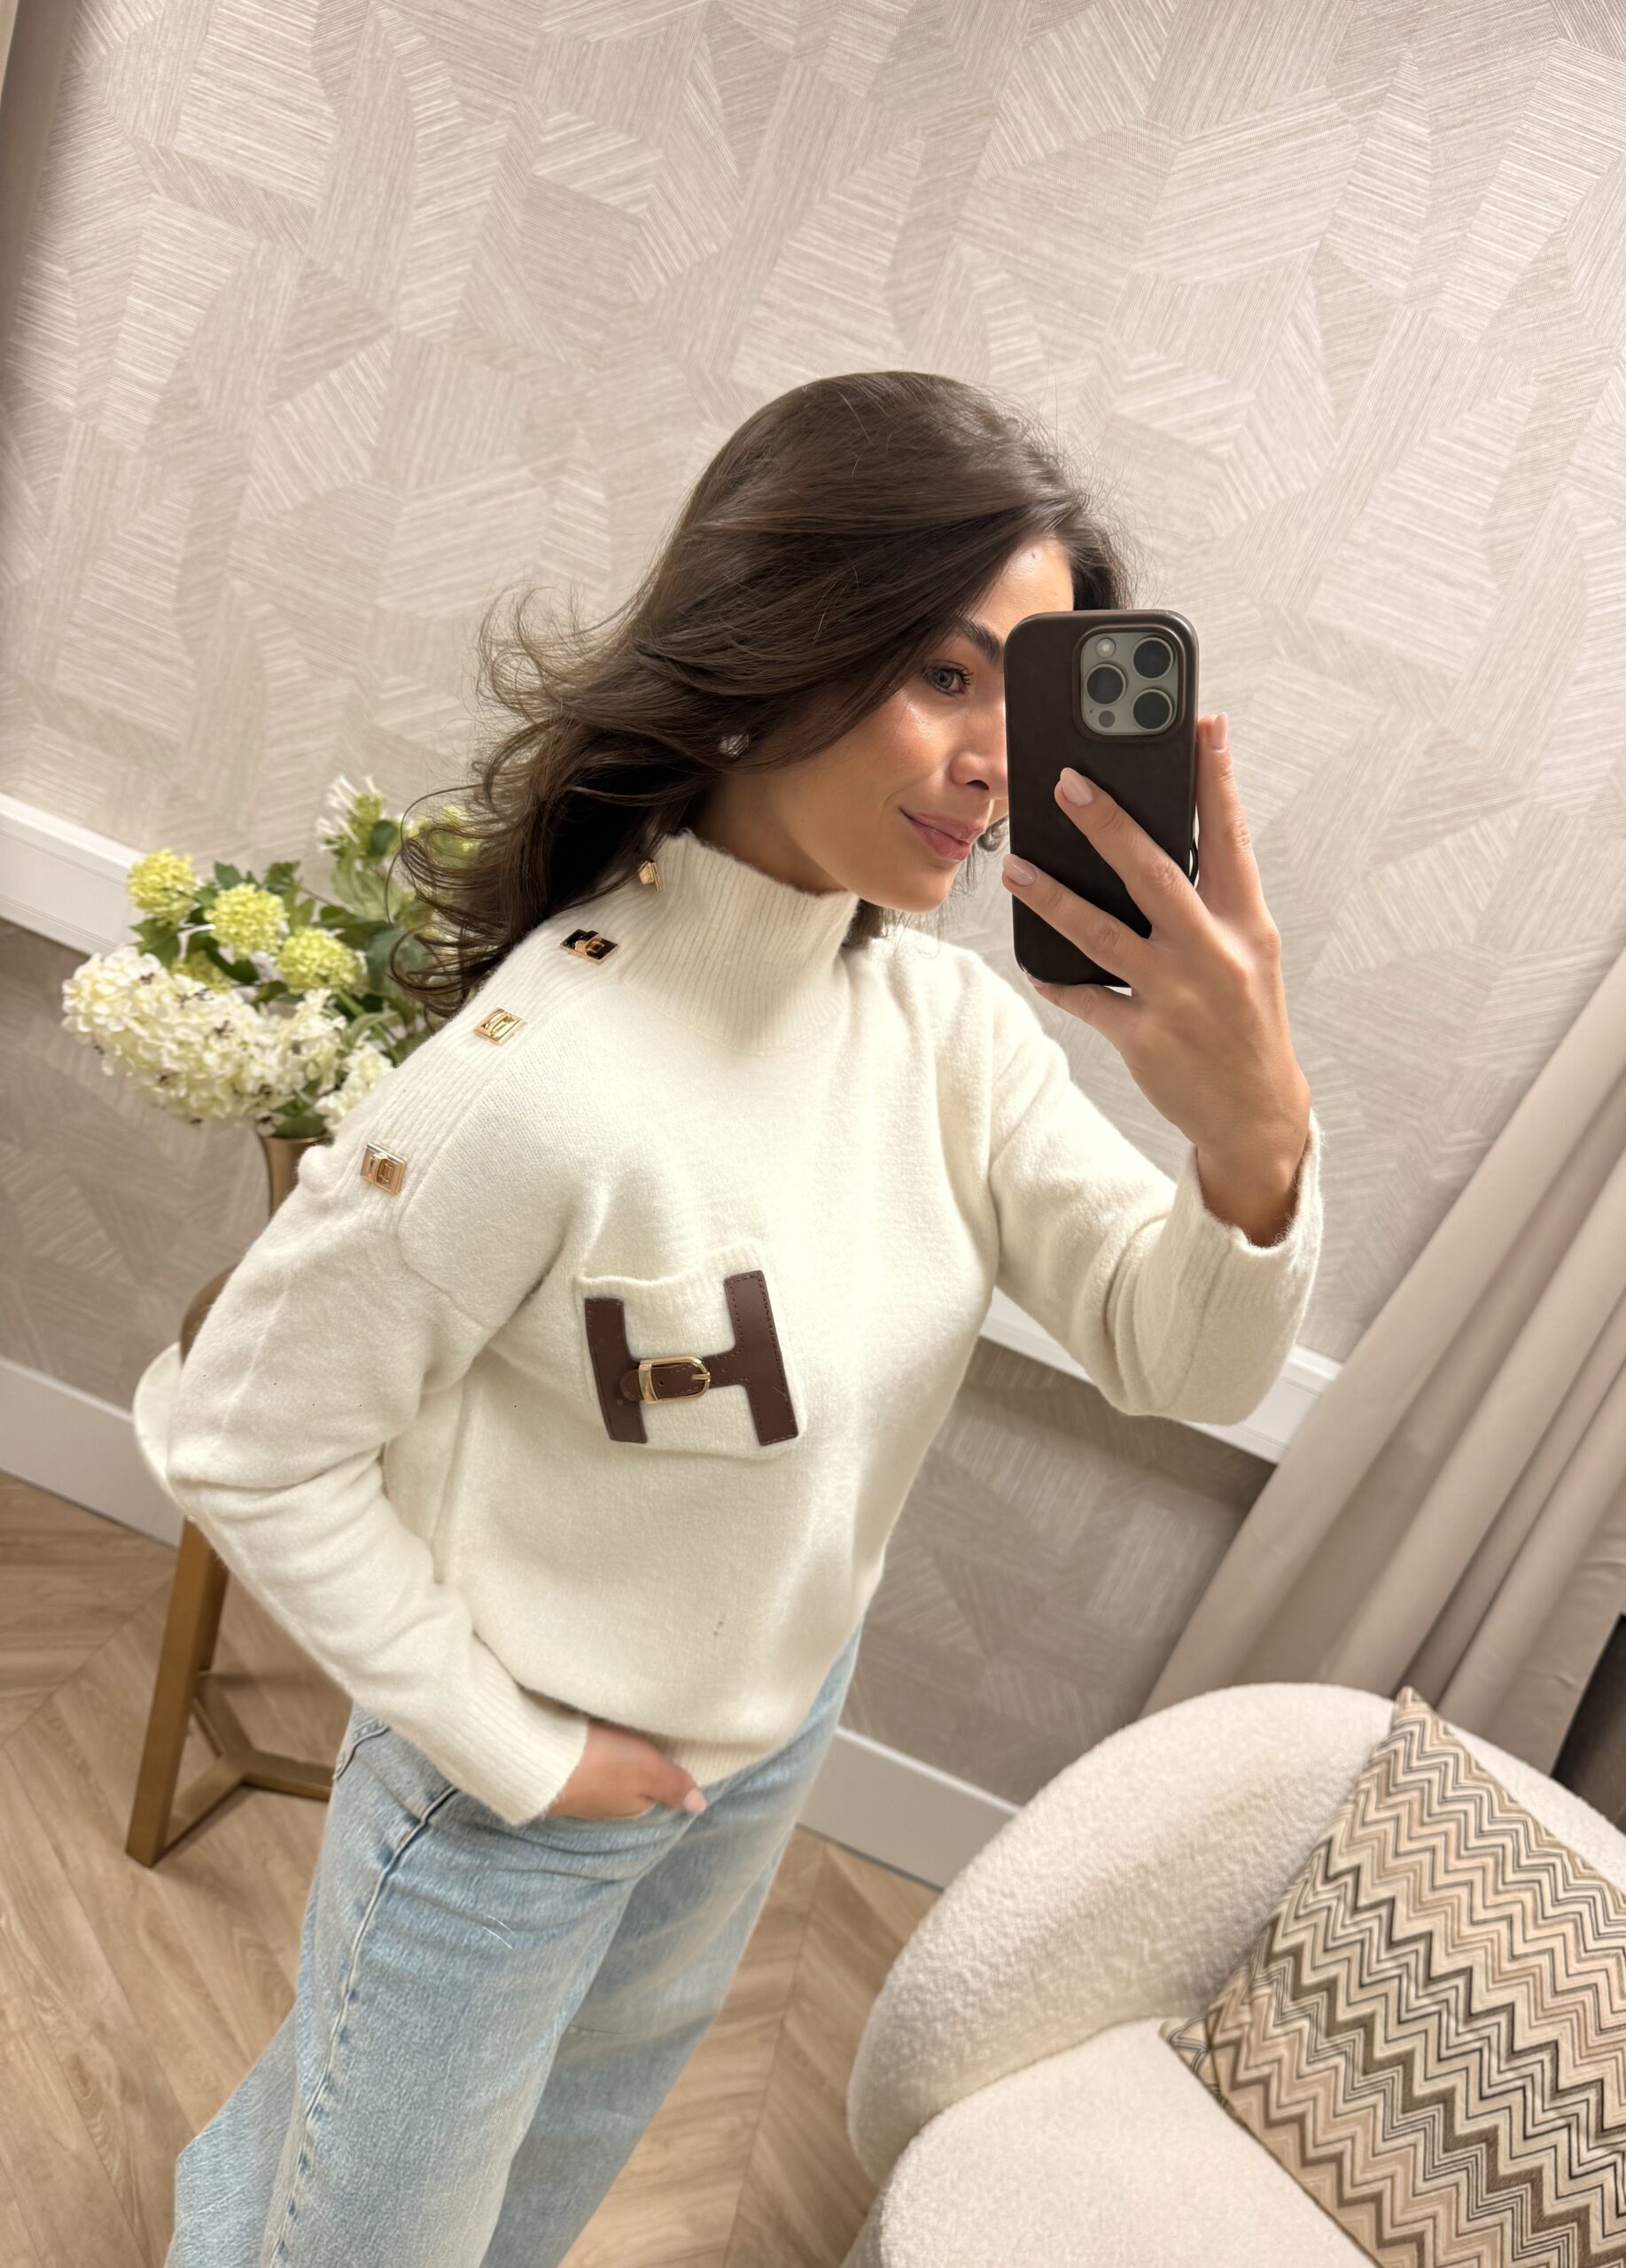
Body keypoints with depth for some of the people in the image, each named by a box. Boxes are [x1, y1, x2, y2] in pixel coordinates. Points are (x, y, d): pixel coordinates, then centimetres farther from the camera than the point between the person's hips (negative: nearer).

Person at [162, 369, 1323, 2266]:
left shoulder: (952, 1024, -13)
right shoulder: (543, 1075, -33)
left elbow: (1184, 1362, -16)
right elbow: (247, 1445, -23)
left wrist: (1253, 1124, -36)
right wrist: (510, 1745, -16)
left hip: (771, 1747, 7)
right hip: (514, 1801, -6)